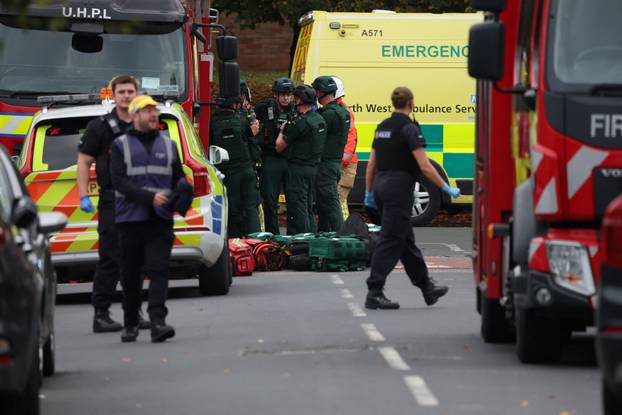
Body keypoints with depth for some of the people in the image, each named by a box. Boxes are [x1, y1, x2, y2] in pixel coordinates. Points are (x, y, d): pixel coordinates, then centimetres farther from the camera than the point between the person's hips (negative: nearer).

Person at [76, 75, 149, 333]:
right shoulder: (100, 127, 0)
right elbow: (84, 162, 0)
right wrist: (84, 196, -10)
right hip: (112, 202, -4)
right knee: (110, 260, -7)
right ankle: (101, 314, -4)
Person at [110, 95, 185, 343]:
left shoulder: (168, 145, 16)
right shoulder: (121, 146, 6)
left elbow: (179, 178, 19)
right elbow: (119, 181, -6)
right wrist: (149, 198, -18)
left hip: (160, 220, 1)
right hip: (130, 218, -1)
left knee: (158, 270, -13)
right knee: (130, 275, 6)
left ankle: (158, 322, -22)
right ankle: (130, 325, 19)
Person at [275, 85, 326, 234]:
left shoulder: (299, 122, -18)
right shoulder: (320, 120, 8)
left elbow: (279, 146, -12)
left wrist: (282, 131, 8)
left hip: (298, 169, -9)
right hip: (313, 167, 9)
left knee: (297, 208, -5)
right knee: (307, 208, 17)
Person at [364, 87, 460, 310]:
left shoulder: (383, 127, 11)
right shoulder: (409, 128, -13)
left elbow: (371, 164, 14)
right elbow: (425, 166, -17)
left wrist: (369, 192, 21)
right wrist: (447, 188, -11)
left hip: (381, 185, 9)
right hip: (399, 188, -9)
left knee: (405, 239, 14)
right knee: (390, 241, -6)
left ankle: (427, 288, 25)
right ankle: (374, 293, -8)